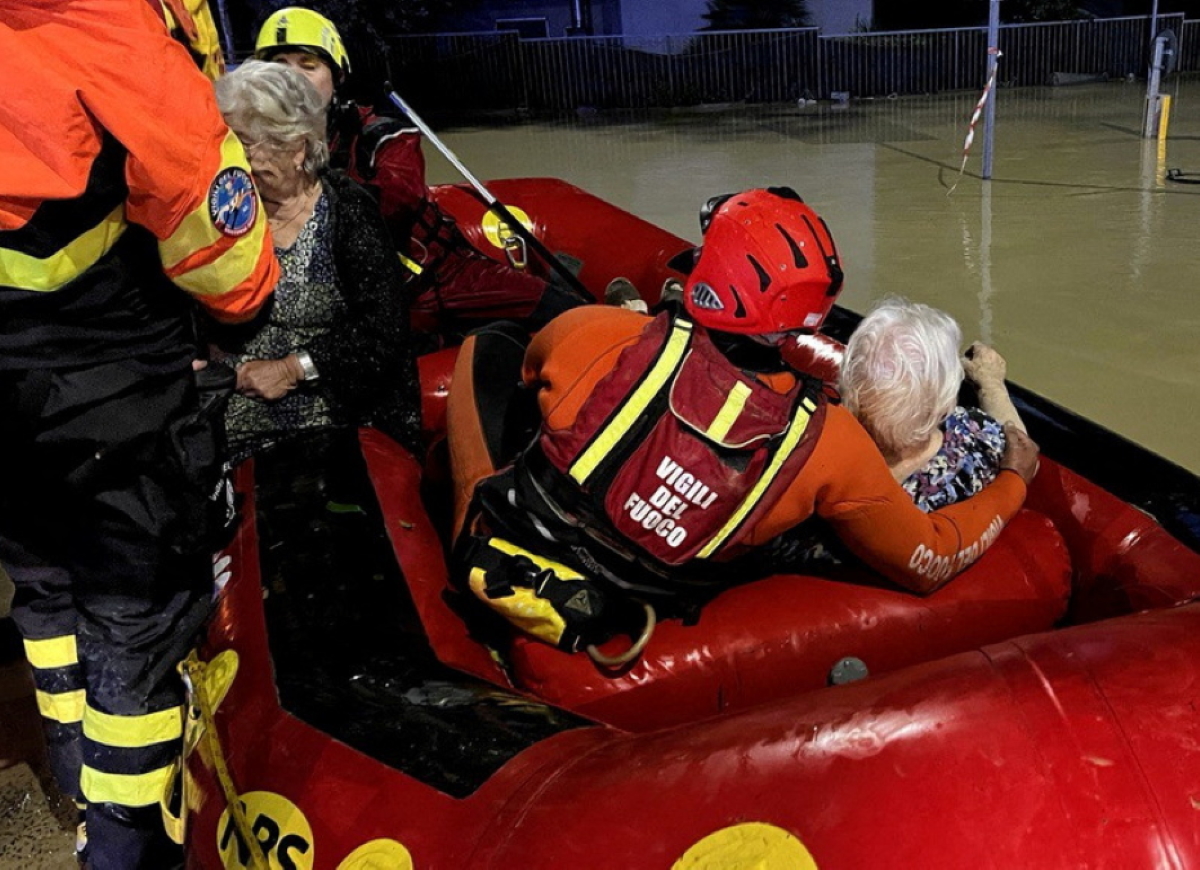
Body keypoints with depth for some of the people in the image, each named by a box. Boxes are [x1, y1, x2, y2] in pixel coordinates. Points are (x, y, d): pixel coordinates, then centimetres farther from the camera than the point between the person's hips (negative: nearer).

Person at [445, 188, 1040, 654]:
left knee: (489, 346, 15)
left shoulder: (600, 337, -23)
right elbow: (928, 565, -6)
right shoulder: (829, 444, -20)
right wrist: (1013, 481, 12)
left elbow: (531, 368, 4)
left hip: (497, 558, -2)